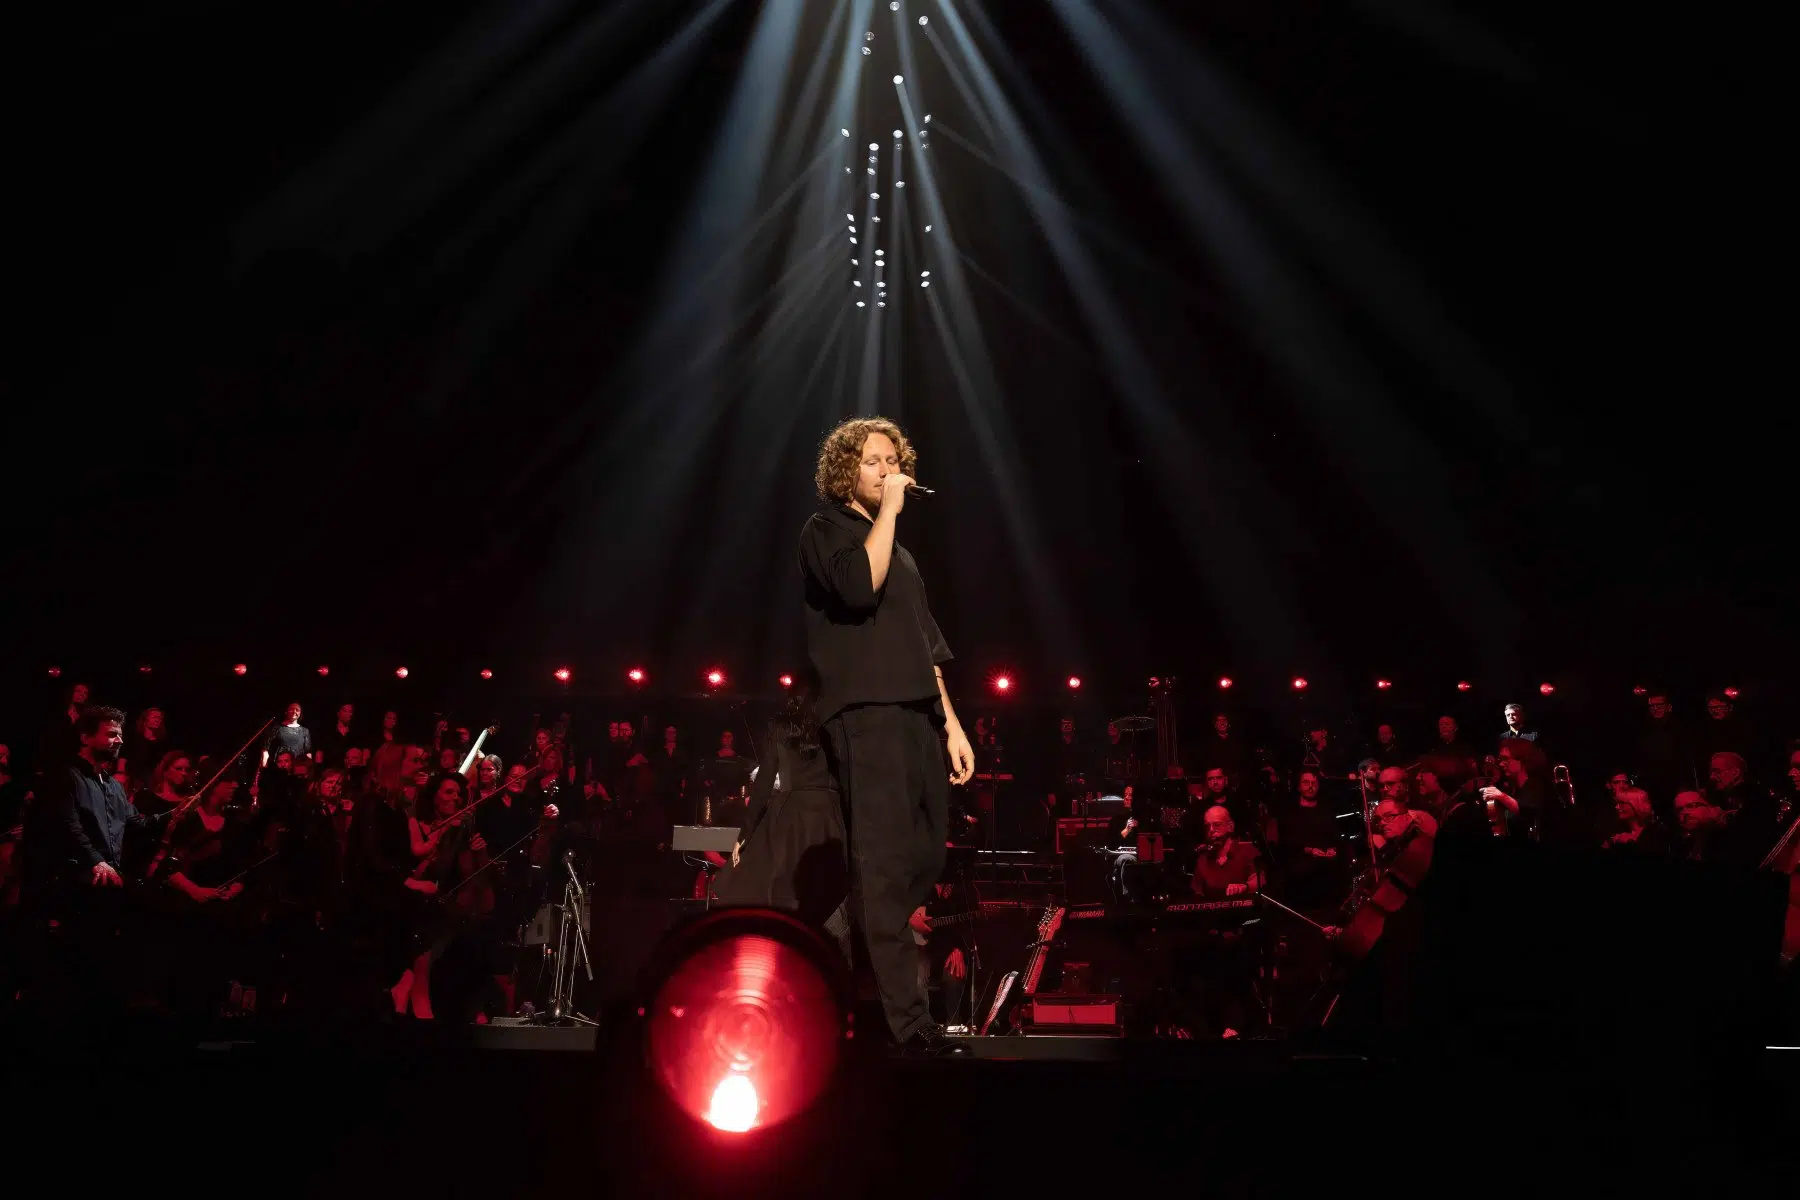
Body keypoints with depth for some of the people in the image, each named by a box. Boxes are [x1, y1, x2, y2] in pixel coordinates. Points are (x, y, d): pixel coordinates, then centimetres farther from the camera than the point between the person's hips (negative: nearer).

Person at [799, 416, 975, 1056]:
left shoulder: (901, 551, 26)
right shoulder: (827, 529, 4)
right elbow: (859, 586, -18)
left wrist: (951, 723, 17)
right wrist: (888, 510, -10)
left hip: (916, 712, 8)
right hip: (865, 711, -8)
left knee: (926, 858, 4)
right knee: (887, 861, -14)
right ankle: (907, 1019, -16)